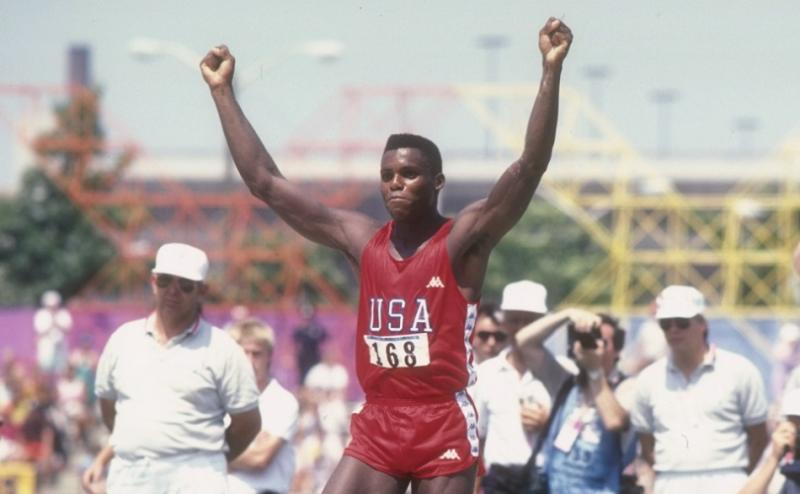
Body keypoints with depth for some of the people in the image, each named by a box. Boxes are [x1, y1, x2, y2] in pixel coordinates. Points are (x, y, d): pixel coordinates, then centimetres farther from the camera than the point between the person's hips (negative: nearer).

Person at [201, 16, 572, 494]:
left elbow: (531, 166, -17)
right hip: (375, 428, 4)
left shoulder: (464, 240, -4)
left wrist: (551, 70, -27)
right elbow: (265, 181, 11)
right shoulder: (361, 240, 9)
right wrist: (223, 92, 10)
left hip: (444, 427, -4)